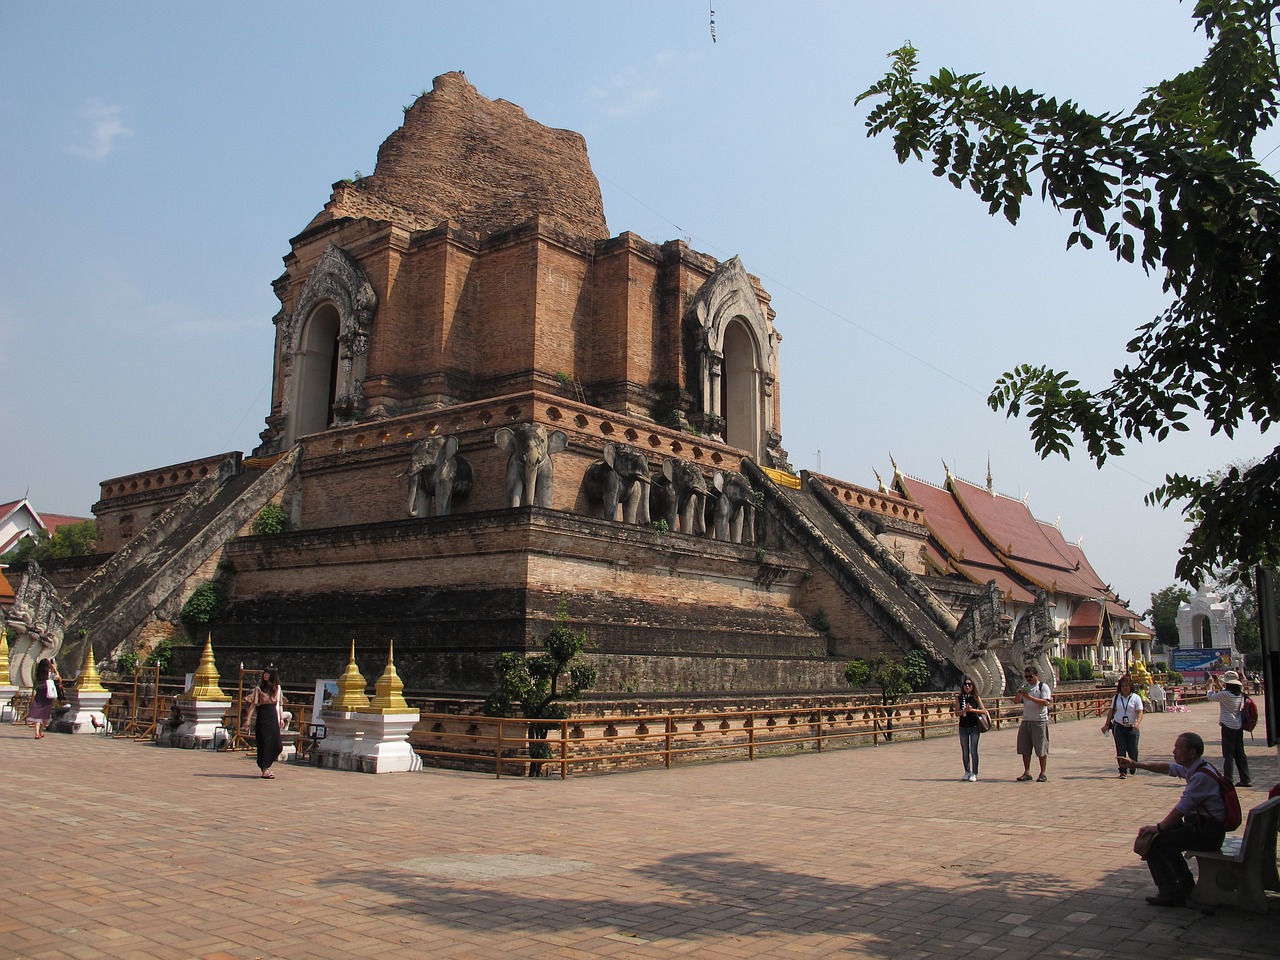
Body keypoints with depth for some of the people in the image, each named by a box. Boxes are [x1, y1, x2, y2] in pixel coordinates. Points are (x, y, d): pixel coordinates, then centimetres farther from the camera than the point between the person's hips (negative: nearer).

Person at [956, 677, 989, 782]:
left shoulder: (976, 697, 0)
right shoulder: (960, 698, 4)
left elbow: (983, 710, -3)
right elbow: (957, 712, -2)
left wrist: (972, 709, -16)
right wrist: (965, 710, -19)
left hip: (974, 726, -3)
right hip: (963, 726, 3)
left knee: (973, 751, -5)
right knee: (965, 751, 9)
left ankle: (974, 774, 1)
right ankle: (967, 772, 19)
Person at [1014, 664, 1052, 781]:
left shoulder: (1043, 687, -3)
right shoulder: (1025, 687, 14)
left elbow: (1045, 702, -16)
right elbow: (1016, 701, 7)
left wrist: (1030, 697, -22)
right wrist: (1019, 693, -13)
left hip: (1040, 721, -5)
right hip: (1026, 721, 6)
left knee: (1041, 749, -1)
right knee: (1025, 749, 6)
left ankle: (1043, 774, 8)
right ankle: (1027, 773, 13)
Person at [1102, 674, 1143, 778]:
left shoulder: (1136, 698, -1)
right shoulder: (1116, 697, 7)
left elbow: (1140, 712, -9)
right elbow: (1111, 711, 13)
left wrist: (1138, 723, -26)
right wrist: (1106, 725, 10)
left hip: (1131, 727, -1)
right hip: (1118, 726, 2)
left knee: (1133, 749, 1)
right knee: (1120, 749, -4)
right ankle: (1122, 771, 0)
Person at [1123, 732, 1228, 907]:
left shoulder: (1201, 776, -24)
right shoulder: (1194, 768, 7)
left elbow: (1182, 808, -24)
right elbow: (1169, 768, 26)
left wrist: (1159, 827, -18)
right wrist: (1138, 765, 27)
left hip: (1207, 833, -10)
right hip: (1200, 825, 10)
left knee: (1153, 843, -12)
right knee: (1166, 836, 26)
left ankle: (1171, 894, -6)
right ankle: (1186, 885, 31)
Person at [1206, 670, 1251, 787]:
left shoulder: (1226, 694, -19)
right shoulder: (1240, 694, 4)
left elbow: (1210, 696, -6)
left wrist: (1210, 684, 8)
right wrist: (1218, 685, 22)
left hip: (1228, 726, -7)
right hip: (1239, 726, 7)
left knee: (1228, 755, -3)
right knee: (1240, 754, 13)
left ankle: (1227, 780, -1)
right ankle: (1246, 780, 17)